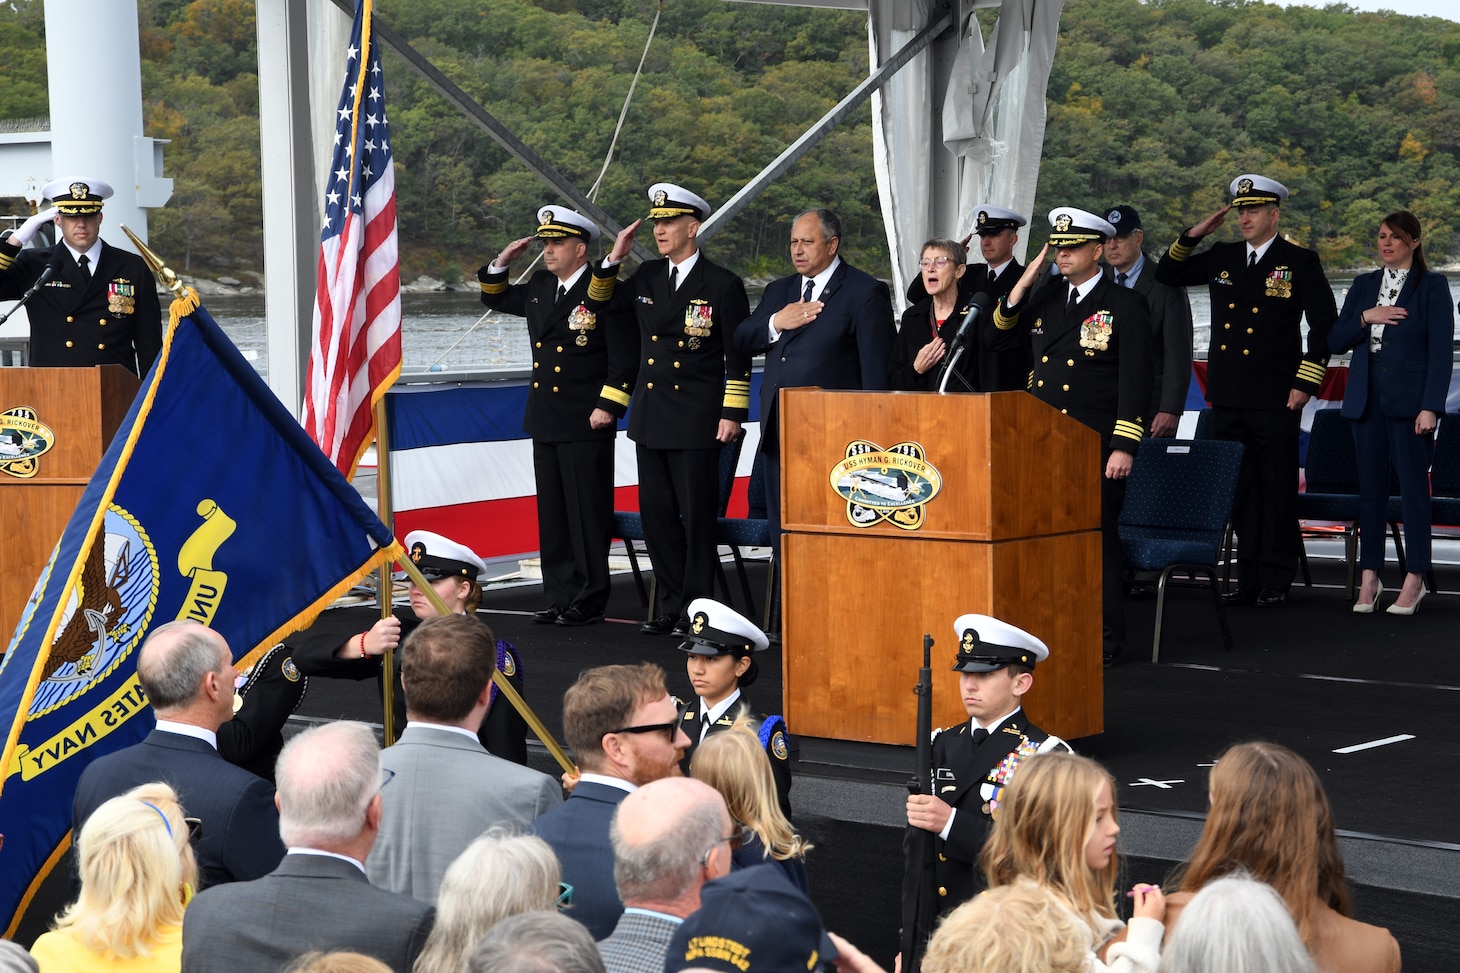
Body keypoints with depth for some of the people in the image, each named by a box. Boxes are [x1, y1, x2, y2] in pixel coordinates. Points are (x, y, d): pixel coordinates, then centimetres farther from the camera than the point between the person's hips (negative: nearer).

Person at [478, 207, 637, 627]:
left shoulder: (606, 291, -9)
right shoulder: (538, 287, 12)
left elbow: (625, 356, -11)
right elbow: (495, 298, 29)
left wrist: (608, 406, -16)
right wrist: (502, 262, 12)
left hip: (586, 424, -7)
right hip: (545, 420, 7)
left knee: (588, 514, -2)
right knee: (551, 514, 10)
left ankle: (589, 602, 5)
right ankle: (560, 597, 17)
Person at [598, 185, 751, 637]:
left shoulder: (722, 285, -4)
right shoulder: (646, 277, 11)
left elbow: (739, 357, -4)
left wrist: (732, 414, -10)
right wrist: (613, 259, 11)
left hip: (697, 422, -6)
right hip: (650, 418, 6)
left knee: (697, 516, -1)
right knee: (656, 515, 8)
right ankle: (670, 607, 16)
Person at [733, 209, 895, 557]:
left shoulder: (865, 292, -3)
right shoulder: (779, 290, 19)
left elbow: (877, 368, -7)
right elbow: (741, 342, 13)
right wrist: (775, 323, -6)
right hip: (779, 434, 7)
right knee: (783, 537, 9)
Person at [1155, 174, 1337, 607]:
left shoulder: (1300, 262, 0)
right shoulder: (1221, 258, 12)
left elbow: (1325, 324, -2)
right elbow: (1166, 275, 19)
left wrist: (1305, 383, -7)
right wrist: (1193, 236, 4)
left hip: (1276, 400, -5)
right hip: (1228, 398, 5)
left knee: (1277, 490, 0)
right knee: (1239, 490, 7)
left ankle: (1277, 581, 5)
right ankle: (1248, 579, 13)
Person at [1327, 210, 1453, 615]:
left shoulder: (1432, 286, 0)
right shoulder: (1364, 285, 14)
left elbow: (1441, 350, -6)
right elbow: (1335, 340, 11)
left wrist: (1430, 407, -13)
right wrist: (1365, 317, -8)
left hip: (1410, 398, -4)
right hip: (1367, 398, 4)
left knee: (1413, 486, -3)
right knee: (1370, 486, 5)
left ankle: (1414, 579, 3)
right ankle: (1370, 577, 10)